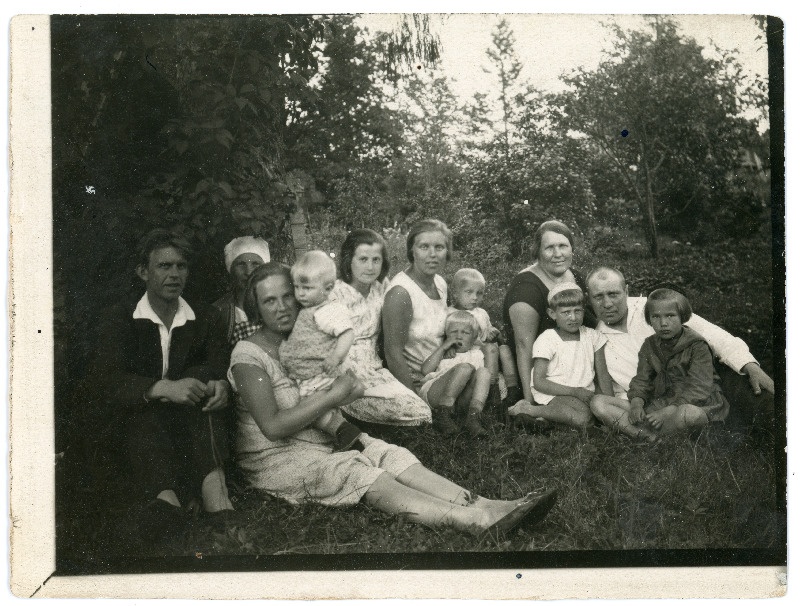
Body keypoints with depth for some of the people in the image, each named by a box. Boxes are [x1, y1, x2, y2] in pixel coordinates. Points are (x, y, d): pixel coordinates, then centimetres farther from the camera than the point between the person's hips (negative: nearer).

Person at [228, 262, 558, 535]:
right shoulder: (249, 354, -9)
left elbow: (358, 388, 10)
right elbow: (273, 426, -21)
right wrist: (333, 395, -19)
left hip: (325, 441, 7)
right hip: (277, 458, -7)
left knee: (392, 456, -21)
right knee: (369, 479, -30)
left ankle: (482, 506, -36)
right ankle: (478, 521, -43)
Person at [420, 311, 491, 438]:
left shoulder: (476, 354, 34)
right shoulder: (440, 352, 31)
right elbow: (425, 370, 9)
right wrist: (443, 347, 9)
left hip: (464, 399, 2)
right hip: (435, 393, -2)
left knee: (484, 372, -22)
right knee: (465, 367, -27)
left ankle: (473, 415, -42)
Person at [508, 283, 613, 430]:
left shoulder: (591, 336, 7)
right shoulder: (546, 340, -8)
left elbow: (602, 375, 10)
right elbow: (538, 382, -13)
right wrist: (575, 391, -17)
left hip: (584, 394, 7)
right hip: (553, 394, -7)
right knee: (582, 418, -31)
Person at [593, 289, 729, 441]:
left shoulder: (697, 346, -8)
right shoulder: (649, 345, 10)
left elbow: (699, 389, -16)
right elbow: (642, 380, 7)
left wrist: (667, 412, -27)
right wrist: (636, 404, -15)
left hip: (696, 403, -5)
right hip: (660, 402, 5)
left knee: (689, 413, -46)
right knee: (598, 403, -12)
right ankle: (649, 436, -31)